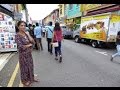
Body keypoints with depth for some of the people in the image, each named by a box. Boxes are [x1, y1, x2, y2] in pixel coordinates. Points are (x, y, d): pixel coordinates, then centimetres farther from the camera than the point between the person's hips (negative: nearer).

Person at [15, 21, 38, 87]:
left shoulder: (26, 34, 3)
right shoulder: (17, 36, -17)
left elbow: (33, 42, 4)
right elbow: (20, 46, -24)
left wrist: (31, 40, -16)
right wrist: (29, 45, -13)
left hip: (29, 53, 7)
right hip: (23, 54, -6)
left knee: (30, 66, 18)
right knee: (25, 67, 9)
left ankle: (31, 78, 38)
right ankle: (25, 81, 30)